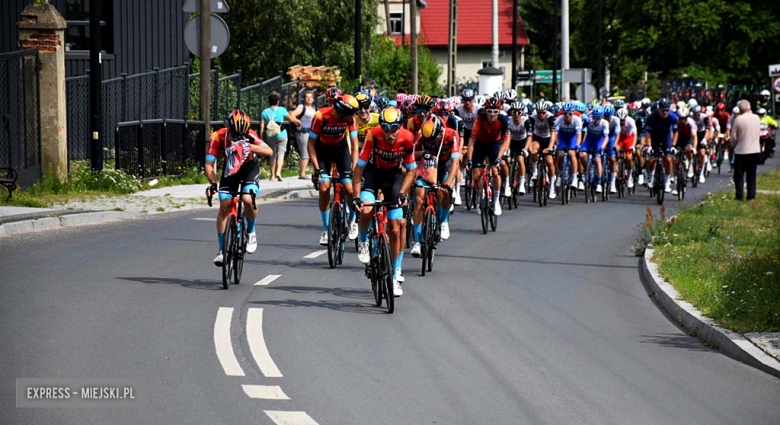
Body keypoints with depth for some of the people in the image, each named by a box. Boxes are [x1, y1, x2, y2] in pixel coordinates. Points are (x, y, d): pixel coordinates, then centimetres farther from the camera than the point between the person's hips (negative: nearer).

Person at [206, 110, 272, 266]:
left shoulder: (250, 135, -28)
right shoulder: (217, 137, -27)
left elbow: (269, 152, -40)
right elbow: (209, 164, -25)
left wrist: (250, 147, -55)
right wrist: (212, 183, -41)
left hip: (250, 167, -2)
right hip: (230, 169, 2)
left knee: (247, 199, -27)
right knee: (224, 206, -9)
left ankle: (251, 232, 2)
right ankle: (222, 250, 1)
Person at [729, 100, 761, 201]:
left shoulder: (738, 119, -14)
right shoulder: (756, 118, 0)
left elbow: (733, 137, -8)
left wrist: (733, 145, 11)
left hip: (741, 151, -4)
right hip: (755, 150, 4)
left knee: (739, 176, 4)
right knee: (751, 175, 12)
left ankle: (739, 196, 1)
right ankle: (751, 196, 11)